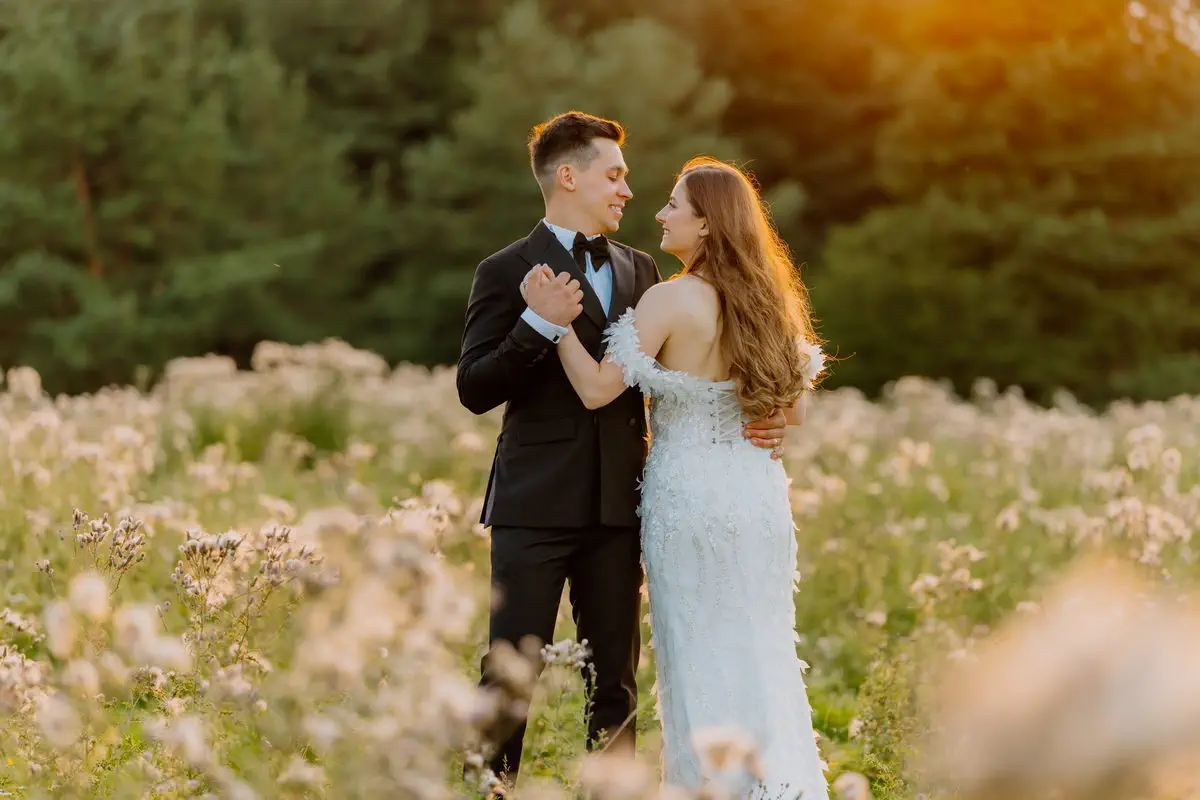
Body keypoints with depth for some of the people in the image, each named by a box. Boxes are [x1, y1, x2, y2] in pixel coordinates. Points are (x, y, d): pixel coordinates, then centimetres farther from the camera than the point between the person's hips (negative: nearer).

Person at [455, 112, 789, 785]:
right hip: (536, 503, -5)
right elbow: (475, 390, -9)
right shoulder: (509, 272, -2)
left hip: (617, 503, 5)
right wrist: (538, 324, -22)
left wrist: (752, 414, 5)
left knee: (616, 677, 10)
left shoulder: (640, 270, 15)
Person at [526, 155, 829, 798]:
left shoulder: (671, 300, -15)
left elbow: (598, 388, -17)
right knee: (762, 650, 14)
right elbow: (796, 412, 13)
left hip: (691, 497, -6)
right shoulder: (769, 300, 5)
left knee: (702, 657, 5)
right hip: (760, 494, 6)